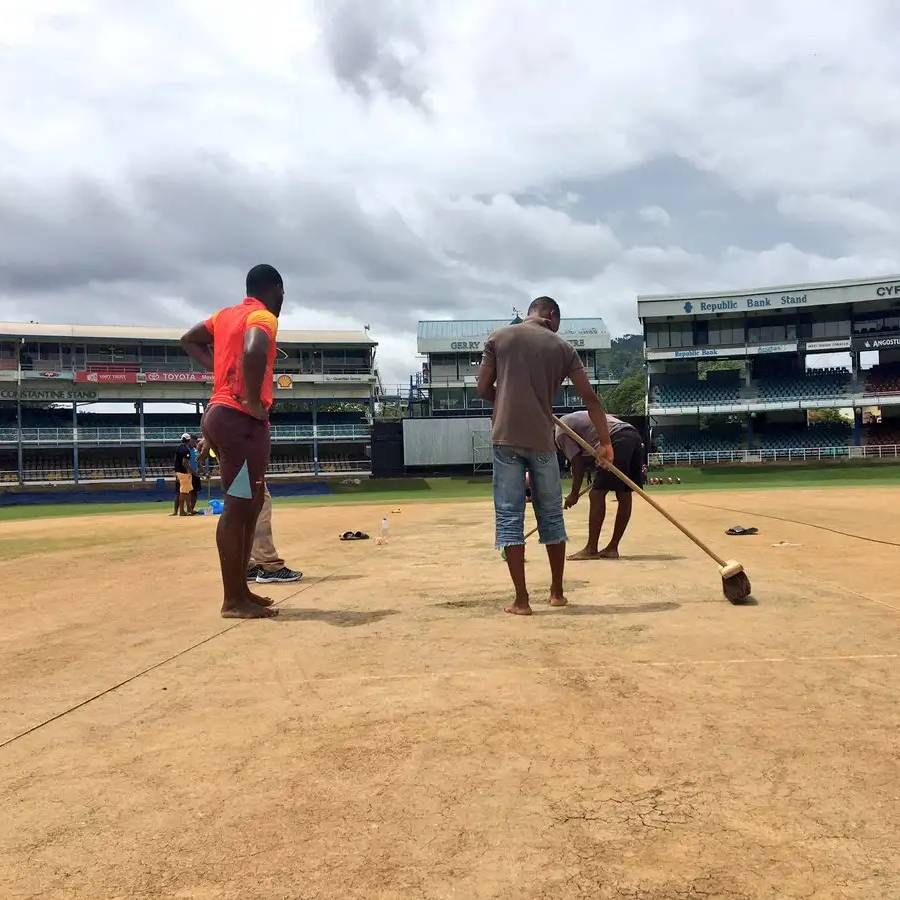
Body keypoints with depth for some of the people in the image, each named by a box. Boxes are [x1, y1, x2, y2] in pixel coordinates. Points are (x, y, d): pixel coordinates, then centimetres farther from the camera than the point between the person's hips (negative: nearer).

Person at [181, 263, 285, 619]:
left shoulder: (225, 315, 18)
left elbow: (189, 340, 30)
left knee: (250, 503, 16)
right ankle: (233, 600, -2)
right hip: (241, 419, -10)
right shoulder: (263, 317, -9)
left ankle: (240, 590, 21)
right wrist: (254, 401, -20)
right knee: (238, 507, -7)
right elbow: (254, 352, -31)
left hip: (221, 413, 10)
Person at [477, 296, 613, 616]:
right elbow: (590, 397, 6)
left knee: (509, 517, 2)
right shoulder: (562, 346, 8)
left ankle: (522, 600, -1)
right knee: (551, 517, 14)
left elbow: (483, 389, 6)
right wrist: (605, 441, 11)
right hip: (542, 439, 1)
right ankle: (557, 593, 23)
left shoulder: (499, 338, 7)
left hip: (506, 437, -1)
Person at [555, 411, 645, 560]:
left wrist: (574, 494, 9)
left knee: (597, 494, -5)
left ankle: (591, 549, -4)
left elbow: (577, 463, 2)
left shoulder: (561, 432, 4)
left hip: (619, 440, -10)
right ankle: (612, 548, 18)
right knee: (624, 495, 10)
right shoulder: (571, 420, 31)